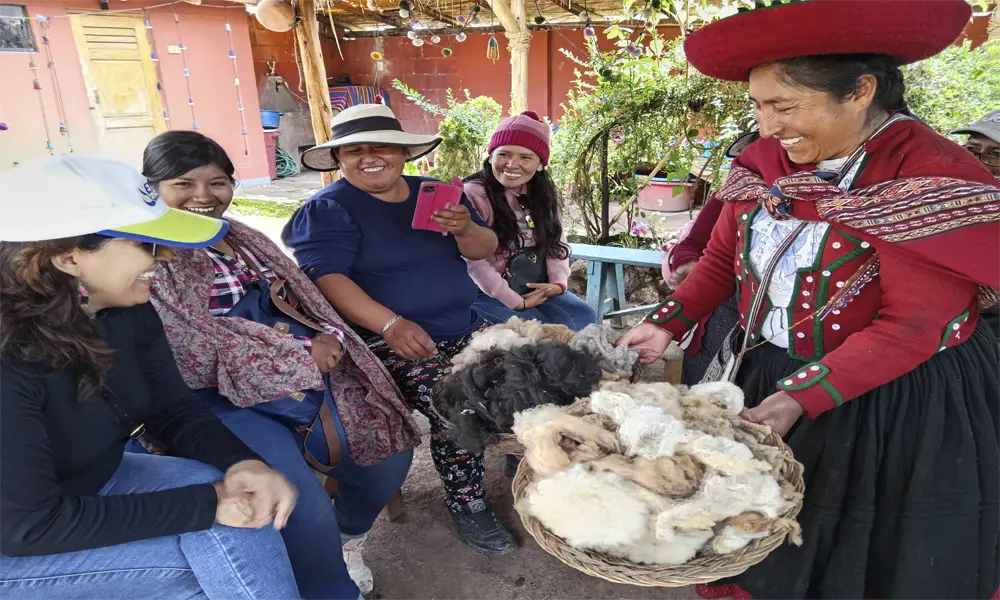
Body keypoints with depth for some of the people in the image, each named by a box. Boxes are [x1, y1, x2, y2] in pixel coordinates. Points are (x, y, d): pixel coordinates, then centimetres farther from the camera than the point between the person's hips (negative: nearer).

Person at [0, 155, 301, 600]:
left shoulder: (128, 312, -10)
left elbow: (174, 412, -4)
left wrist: (240, 462, -25)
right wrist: (207, 505, -28)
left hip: (94, 484, 6)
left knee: (241, 496, -17)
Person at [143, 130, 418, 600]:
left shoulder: (247, 239, 16)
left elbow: (307, 301, 13)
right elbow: (197, 347, -16)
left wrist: (328, 339, -9)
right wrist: (300, 354, -16)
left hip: (303, 373, 7)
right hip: (221, 396, -6)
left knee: (387, 452, -1)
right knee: (305, 511, -23)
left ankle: (345, 539, 29)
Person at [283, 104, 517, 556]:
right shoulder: (329, 209, -3)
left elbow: (484, 251, 10)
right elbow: (326, 277, -18)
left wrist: (465, 228, -15)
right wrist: (392, 324, -32)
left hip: (465, 327, 7)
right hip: (392, 341, -6)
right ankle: (466, 503, 0)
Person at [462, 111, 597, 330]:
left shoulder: (543, 194, 5)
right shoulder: (473, 195, -19)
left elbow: (555, 241, 8)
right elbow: (474, 263, -23)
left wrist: (558, 283, -10)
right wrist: (516, 302, -20)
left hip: (537, 289, 7)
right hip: (487, 294, -7)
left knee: (585, 316, -5)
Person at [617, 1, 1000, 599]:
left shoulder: (934, 181, -22)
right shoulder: (766, 162, -4)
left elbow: (909, 329, -24)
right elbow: (722, 259, 5)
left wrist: (801, 399, -28)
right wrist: (667, 324, -7)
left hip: (898, 406, -5)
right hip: (766, 373, 5)